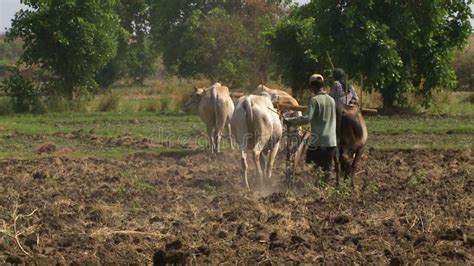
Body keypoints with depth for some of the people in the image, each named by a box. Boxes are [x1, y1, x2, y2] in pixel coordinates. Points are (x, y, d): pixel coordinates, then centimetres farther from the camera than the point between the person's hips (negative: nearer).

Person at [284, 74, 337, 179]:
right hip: (332, 142, 6)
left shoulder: (314, 100, -9)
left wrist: (290, 121, -12)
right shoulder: (331, 100, 12)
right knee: (327, 168, 11)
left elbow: (306, 118, -18)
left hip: (318, 140, -6)